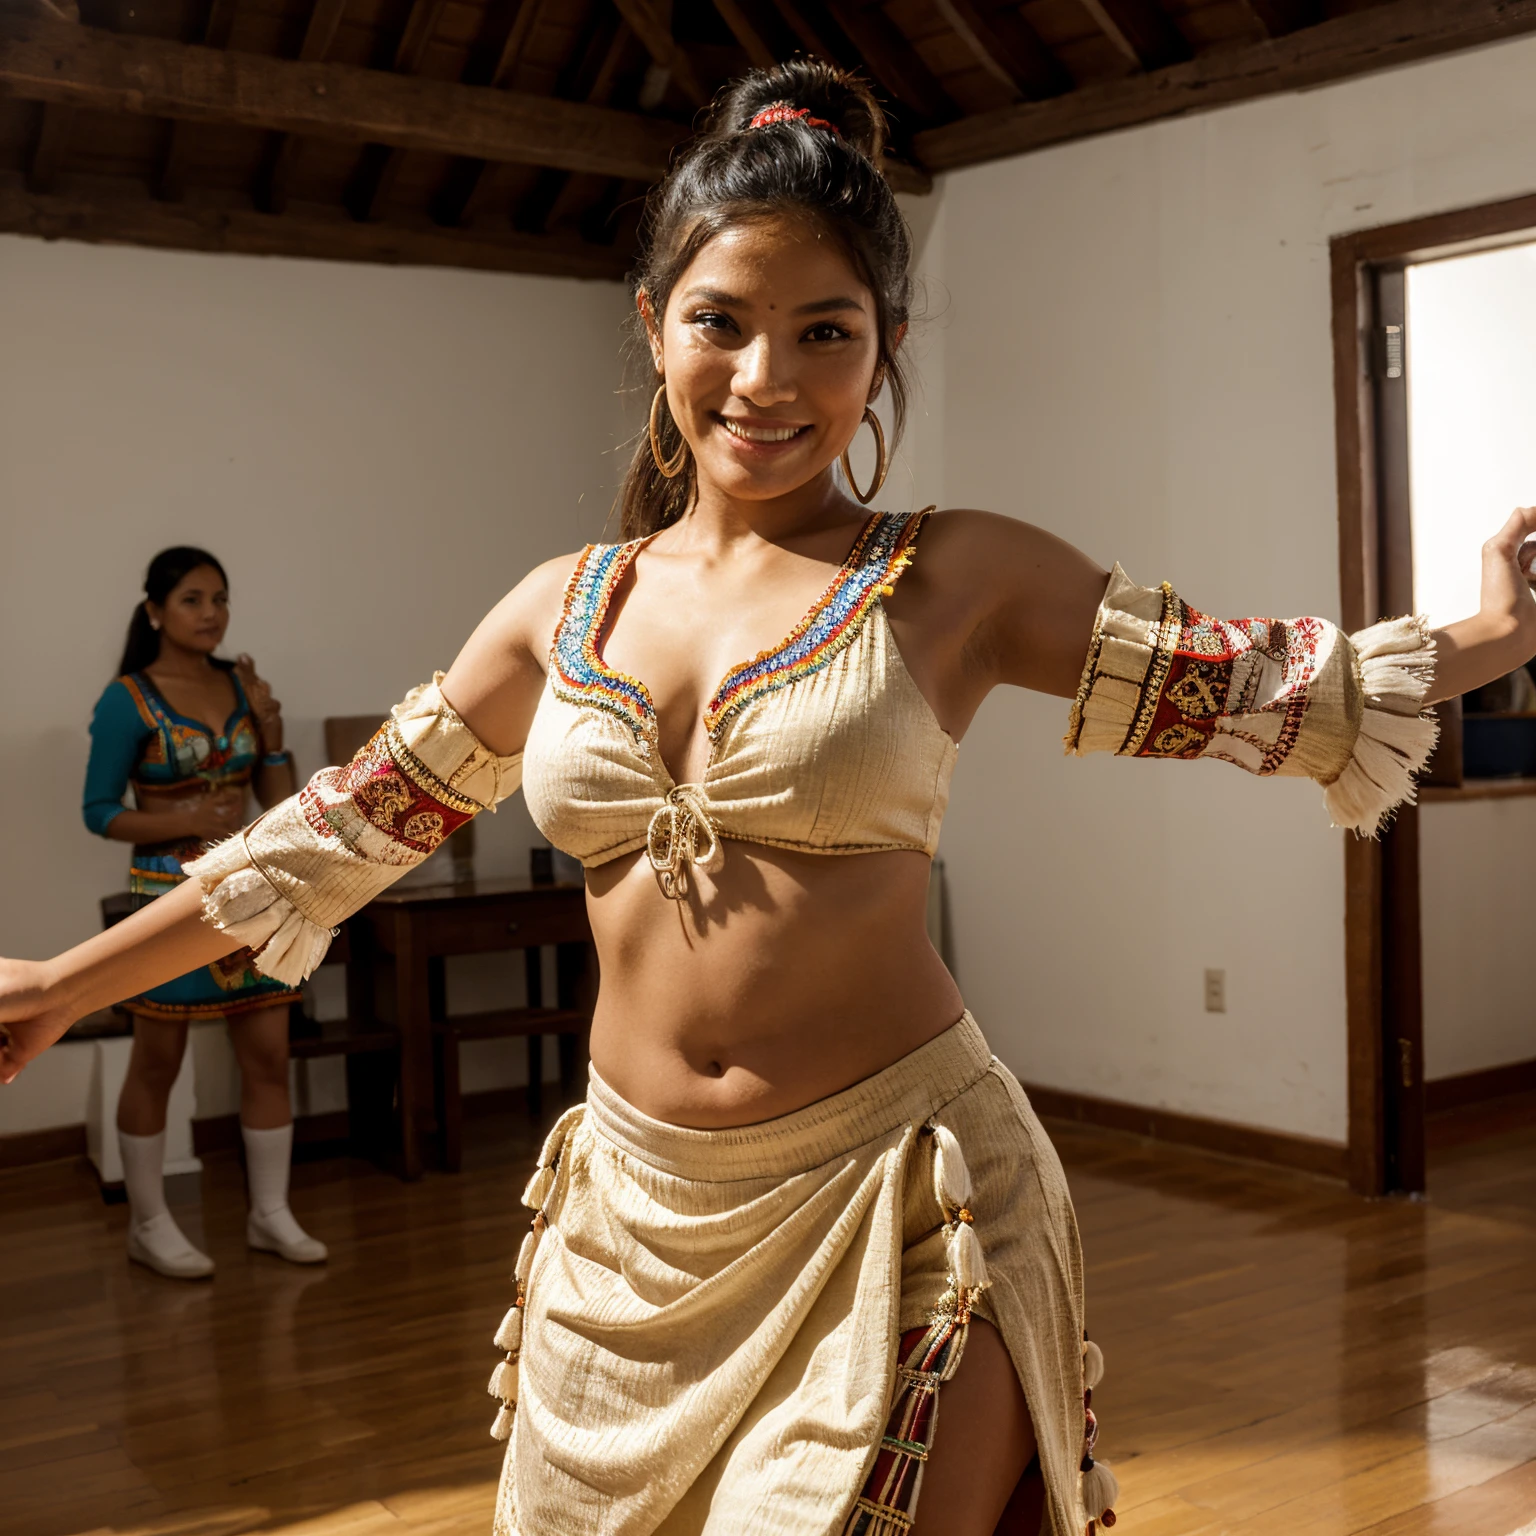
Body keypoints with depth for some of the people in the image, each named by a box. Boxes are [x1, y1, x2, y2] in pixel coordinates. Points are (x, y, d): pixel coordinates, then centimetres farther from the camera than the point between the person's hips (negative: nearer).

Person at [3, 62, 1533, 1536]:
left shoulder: (957, 579, -4)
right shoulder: (564, 609, 5)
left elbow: (1270, 691, 3)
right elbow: (341, 825, 13)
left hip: (891, 1205, -3)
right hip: (628, 1215, 4)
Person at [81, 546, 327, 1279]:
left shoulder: (241, 685, 6)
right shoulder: (127, 700, -9)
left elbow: (278, 798, 8)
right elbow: (99, 813, -8)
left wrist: (271, 731, -7)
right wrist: (187, 821, -20)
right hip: (171, 897, -5)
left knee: (268, 1056, 6)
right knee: (157, 1065, 6)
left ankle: (270, 1213, 19)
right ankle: (149, 1223, 20)